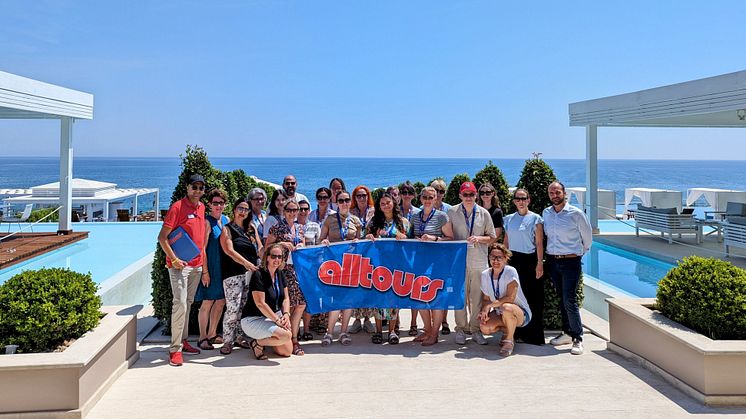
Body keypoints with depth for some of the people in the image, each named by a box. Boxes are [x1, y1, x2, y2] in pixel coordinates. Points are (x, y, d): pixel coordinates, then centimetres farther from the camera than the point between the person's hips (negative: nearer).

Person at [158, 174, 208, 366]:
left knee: (188, 303, 14)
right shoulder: (178, 207, -10)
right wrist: (174, 259, -19)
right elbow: (162, 237, -12)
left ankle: (183, 341, 24)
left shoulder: (202, 207, 11)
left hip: (197, 264, 7)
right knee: (180, 304, -10)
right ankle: (175, 349, -4)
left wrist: (203, 261, 14)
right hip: (180, 264, -7)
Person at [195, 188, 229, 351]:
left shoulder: (226, 220, 9)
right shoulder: (207, 222, -11)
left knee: (221, 301, 13)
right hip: (211, 268, -7)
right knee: (207, 302, -2)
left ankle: (212, 334, 26)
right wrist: (205, 271, -18)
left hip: (224, 268, 7)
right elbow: (202, 248, -14)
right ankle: (202, 338, 10)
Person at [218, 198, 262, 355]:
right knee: (233, 308, -10)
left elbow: (260, 249, 14)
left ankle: (241, 337, 17)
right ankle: (227, 341, 1)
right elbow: (229, 250, -11)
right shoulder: (227, 229, 4)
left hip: (251, 272, 5)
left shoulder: (252, 228, 18)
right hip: (233, 274, -5)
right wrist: (246, 262, -24)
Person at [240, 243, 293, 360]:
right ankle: (257, 343, -5)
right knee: (286, 335, -28)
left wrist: (286, 314, -9)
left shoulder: (279, 274, 7)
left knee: (287, 351, -3)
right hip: (253, 319, -8)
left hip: (274, 316, 8)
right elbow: (260, 303, -22)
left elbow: (286, 298, 10)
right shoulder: (258, 275, -17)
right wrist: (277, 320, -21)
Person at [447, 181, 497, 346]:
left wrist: (479, 238, -8)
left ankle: (475, 329, 16)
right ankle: (461, 329, 14)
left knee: (477, 297, 4)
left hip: (479, 262, 1)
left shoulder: (484, 213, 6)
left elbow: (493, 238, 10)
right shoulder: (452, 212, 3)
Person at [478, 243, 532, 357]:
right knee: (485, 328, -24)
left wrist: (489, 305, -23)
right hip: (499, 314, 5)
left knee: (506, 307, -39)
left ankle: (509, 340, -12)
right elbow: (486, 299, 5)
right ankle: (508, 330, 11)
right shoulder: (485, 275, -1)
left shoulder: (510, 272, -18)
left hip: (521, 313, -5)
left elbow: (510, 298, -25)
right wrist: (484, 311, -15)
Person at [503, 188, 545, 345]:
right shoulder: (509, 219, 11)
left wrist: (540, 263, -9)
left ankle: (533, 334, 5)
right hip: (513, 260, 4)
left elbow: (539, 243, -3)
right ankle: (517, 331, 12)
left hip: (530, 260, -3)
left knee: (533, 298, -2)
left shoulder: (535, 219, 0)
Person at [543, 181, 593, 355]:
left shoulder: (576, 213, -7)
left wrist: (580, 252, 15)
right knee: (562, 299, 12)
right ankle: (567, 333, 22)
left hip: (571, 262, -5)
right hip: (552, 261, 5)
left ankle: (577, 339, -2)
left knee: (570, 300, -9)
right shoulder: (546, 213, 6)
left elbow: (587, 236, 6)